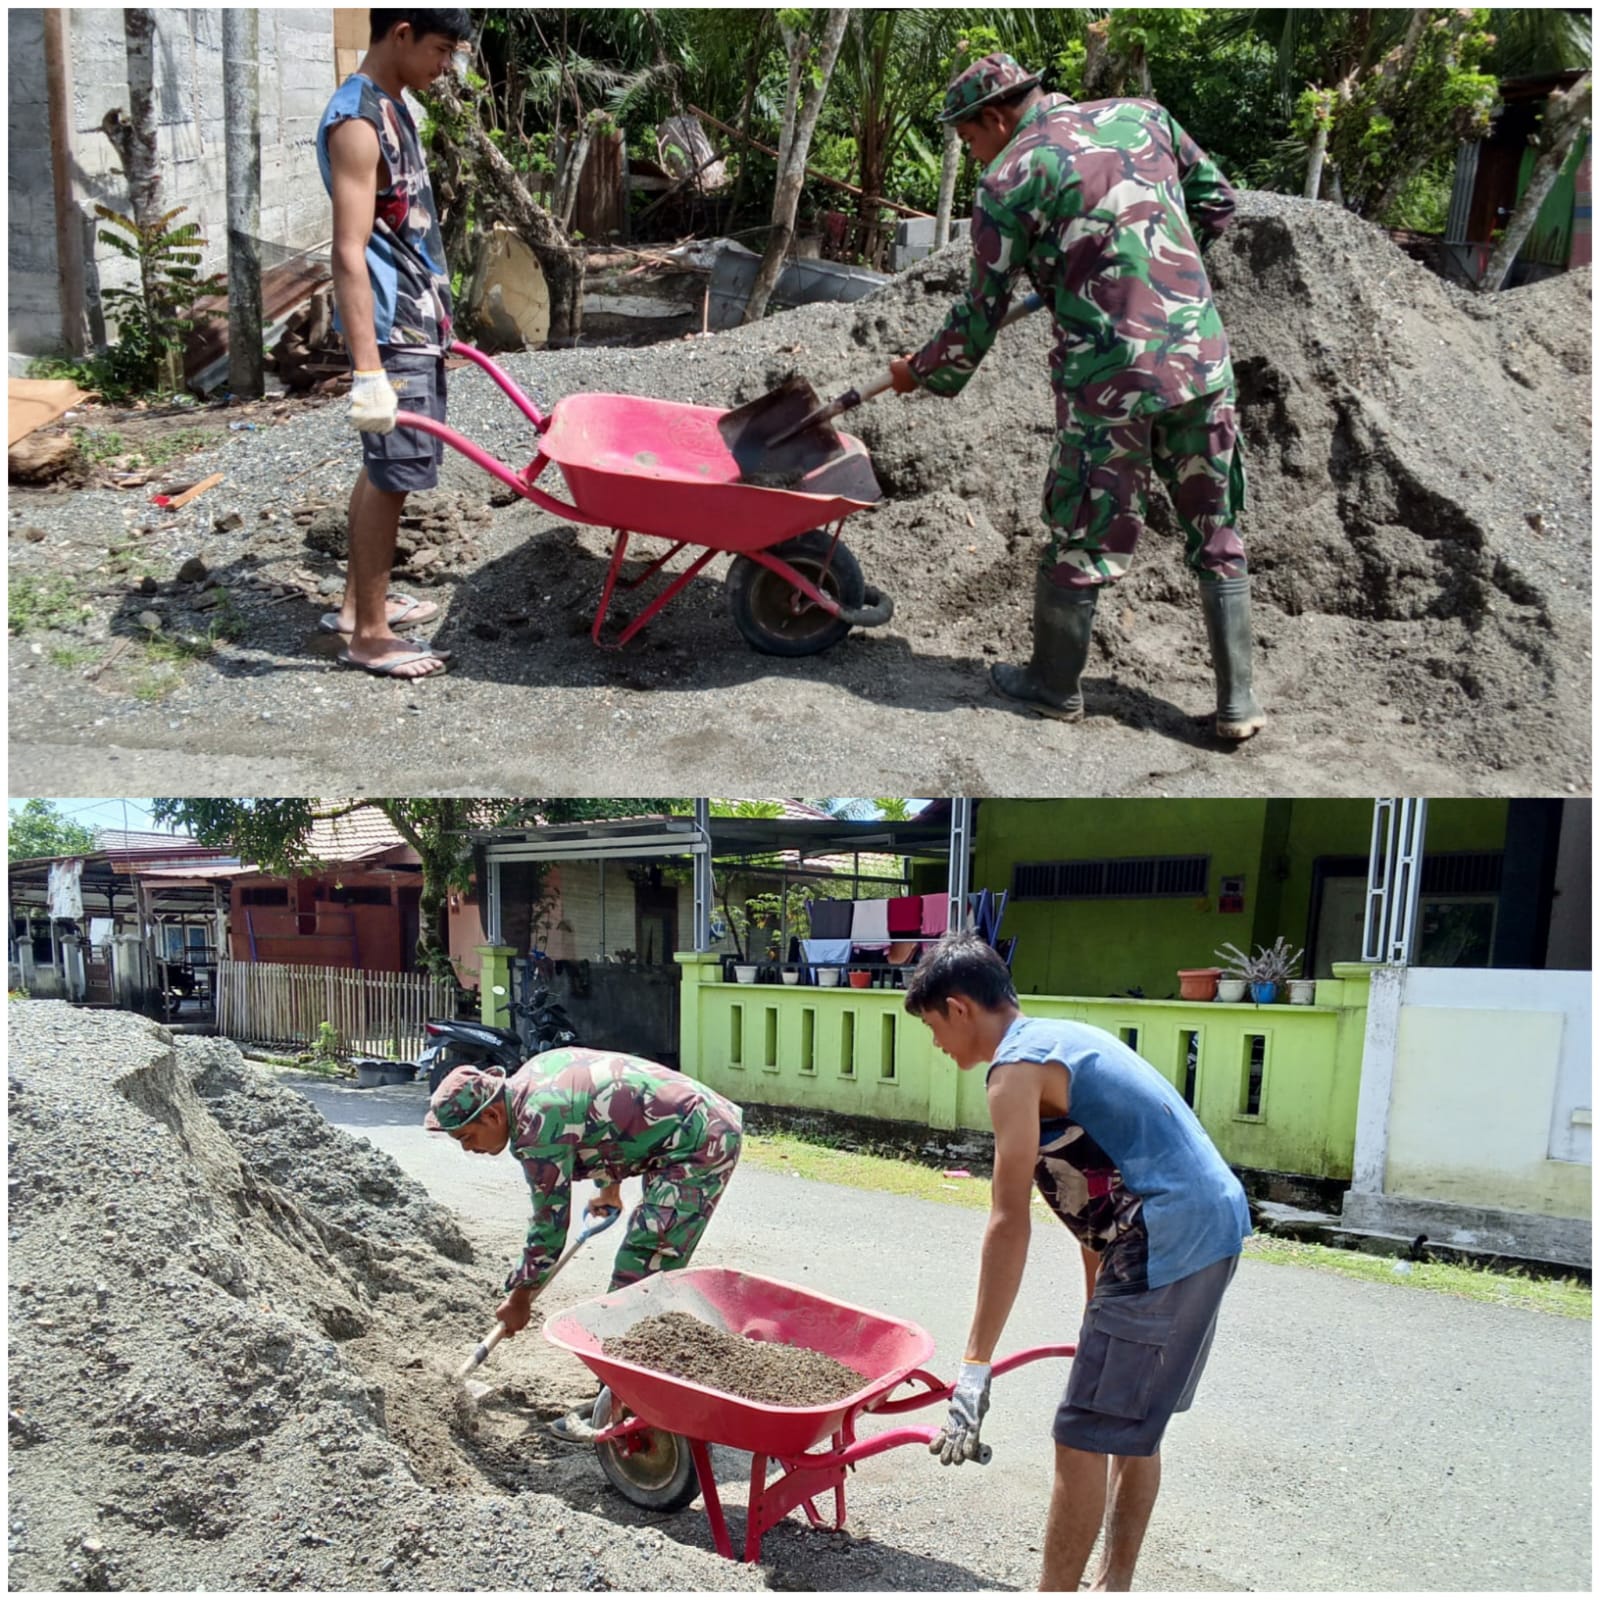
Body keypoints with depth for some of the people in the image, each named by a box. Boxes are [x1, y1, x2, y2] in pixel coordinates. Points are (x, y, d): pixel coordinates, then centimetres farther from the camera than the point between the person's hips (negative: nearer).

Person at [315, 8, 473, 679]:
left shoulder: (391, 108, 14)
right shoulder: (357, 120, -16)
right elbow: (349, 254, -23)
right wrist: (368, 371, -29)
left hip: (417, 324, 10)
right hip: (393, 334, -10)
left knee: (386, 468, 16)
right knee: (393, 474, -4)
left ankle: (358, 601, 28)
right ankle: (369, 634, 5)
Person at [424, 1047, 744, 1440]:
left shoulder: (539, 1125, -21)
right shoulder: (530, 1079, 6)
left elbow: (550, 1225, -10)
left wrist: (520, 1297, 5)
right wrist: (611, 1186, 35)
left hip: (700, 1144, -10)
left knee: (637, 1277, -8)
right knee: (651, 1275, 19)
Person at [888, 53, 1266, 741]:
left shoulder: (1007, 180, -4)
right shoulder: (1141, 114, 11)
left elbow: (982, 312, 2)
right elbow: (1215, 203, 21)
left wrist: (921, 371, 17)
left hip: (1108, 379, -5)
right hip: (1203, 358, 5)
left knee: (1082, 537, 10)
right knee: (1216, 533, 13)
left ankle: (1055, 685, 27)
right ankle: (1237, 702, 18)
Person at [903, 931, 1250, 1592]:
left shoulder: (1017, 1067, -12)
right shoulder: (1064, 1039, 16)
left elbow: (1010, 1225, -18)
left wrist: (974, 1370, -16)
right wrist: (1100, 1312, 25)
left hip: (1166, 1241, -10)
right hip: (1215, 1224, 10)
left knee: (1083, 1435, 0)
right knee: (1134, 1423, 21)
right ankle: (1113, 1583, 33)